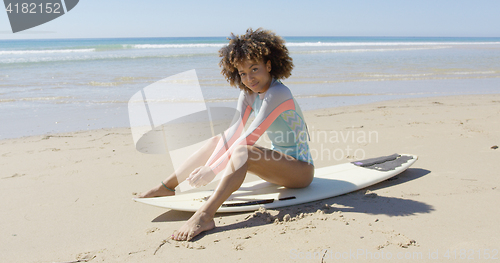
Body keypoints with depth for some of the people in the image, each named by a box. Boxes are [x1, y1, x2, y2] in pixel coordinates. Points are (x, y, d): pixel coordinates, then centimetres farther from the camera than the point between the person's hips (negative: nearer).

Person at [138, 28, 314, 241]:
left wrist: (213, 170, -31)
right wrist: (207, 165, -18)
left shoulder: (277, 94, -24)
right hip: (279, 159, 8)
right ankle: (167, 186, 4)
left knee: (242, 151, -34)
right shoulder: (248, 93, 2)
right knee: (216, 141, 2)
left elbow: (249, 137, -30)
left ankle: (205, 215, -42)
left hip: (300, 168, -8)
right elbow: (233, 131, -6)